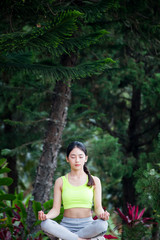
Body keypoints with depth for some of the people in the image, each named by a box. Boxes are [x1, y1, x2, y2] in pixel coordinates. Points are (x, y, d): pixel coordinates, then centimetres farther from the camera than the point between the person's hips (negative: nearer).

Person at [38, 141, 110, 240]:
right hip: (67, 226, 0)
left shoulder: (94, 181, 8)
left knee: (102, 225, -36)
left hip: (87, 225, 0)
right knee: (45, 224, -33)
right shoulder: (60, 182, 9)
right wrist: (45, 216, -18)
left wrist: (102, 214, -20)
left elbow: (98, 207, 4)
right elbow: (56, 209, 5)